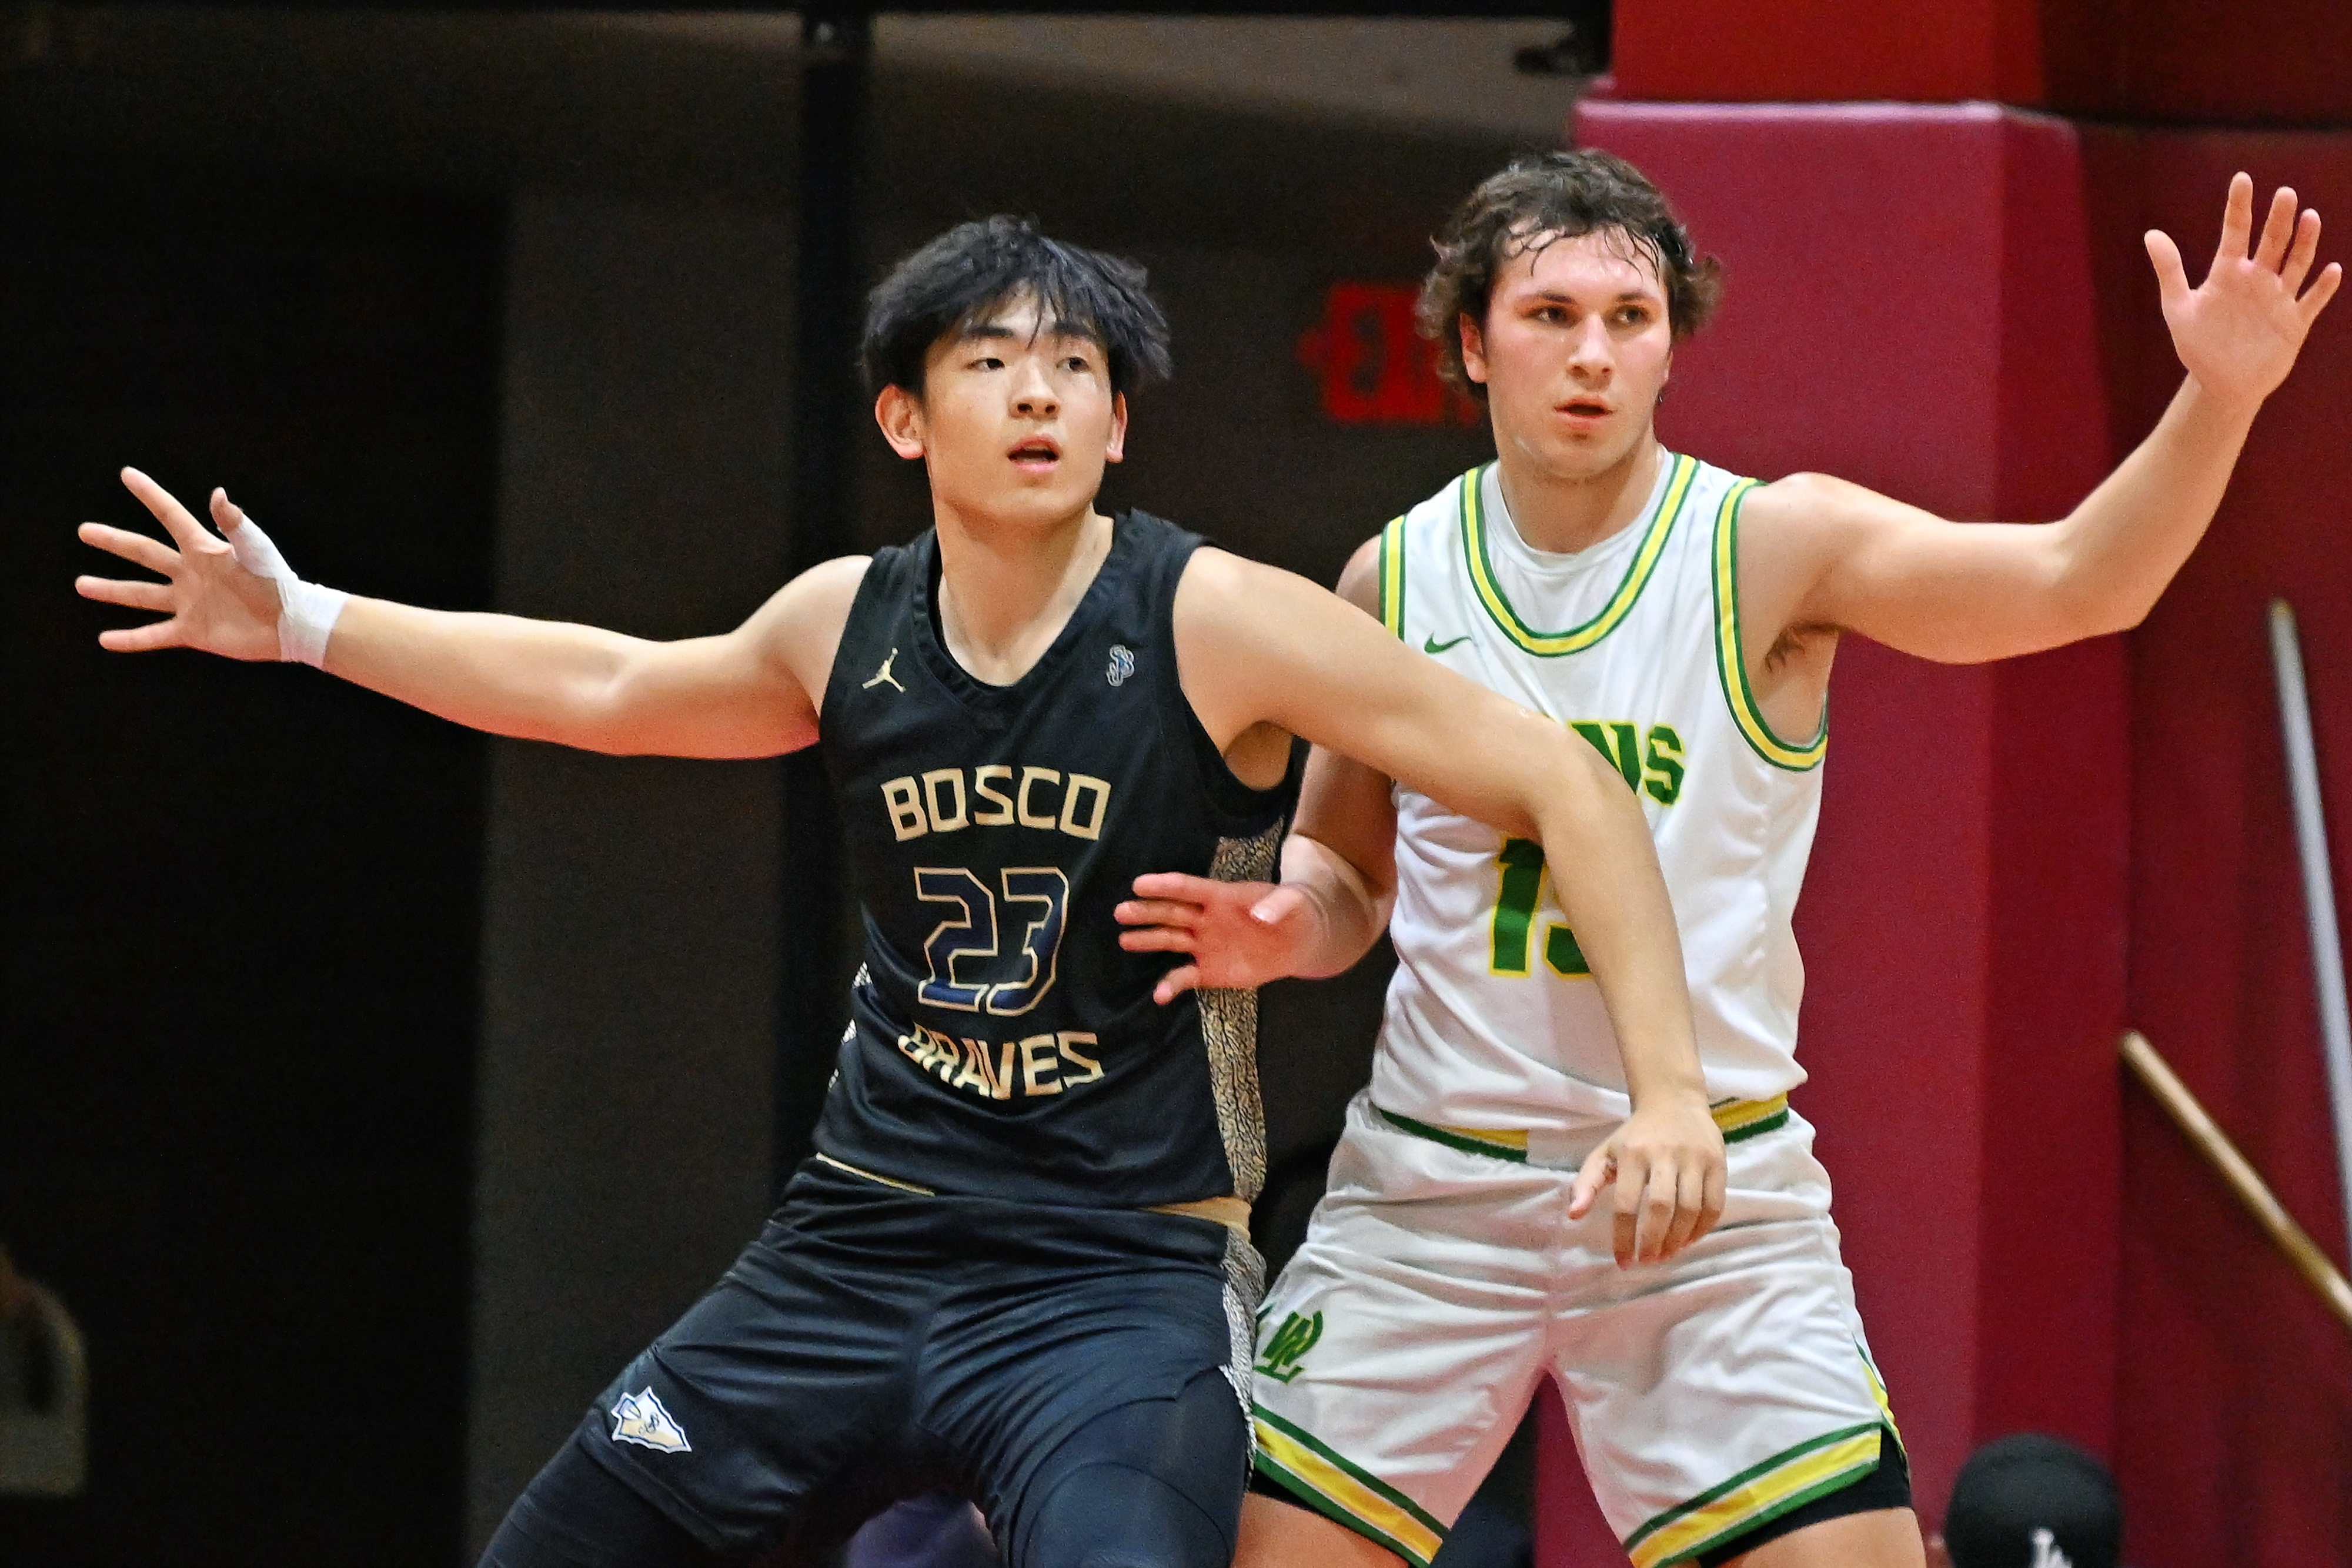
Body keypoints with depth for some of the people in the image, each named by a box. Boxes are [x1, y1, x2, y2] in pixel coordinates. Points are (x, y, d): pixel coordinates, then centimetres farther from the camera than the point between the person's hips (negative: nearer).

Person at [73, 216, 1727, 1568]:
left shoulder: (1216, 623, -12)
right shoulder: (846, 624, 4)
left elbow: (1562, 785, -12)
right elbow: (614, 687, 25)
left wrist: (1669, 1084, -20)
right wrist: (305, 624, 26)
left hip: (1122, 1280, -5)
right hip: (859, 1251, 5)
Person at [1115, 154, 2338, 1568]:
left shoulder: (1773, 547, -6)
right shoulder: (1398, 579, 3)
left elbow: (2077, 582, -20)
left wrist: (2221, 396, -36)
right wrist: (1283, 933, -7)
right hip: (1434, 1186, 2)